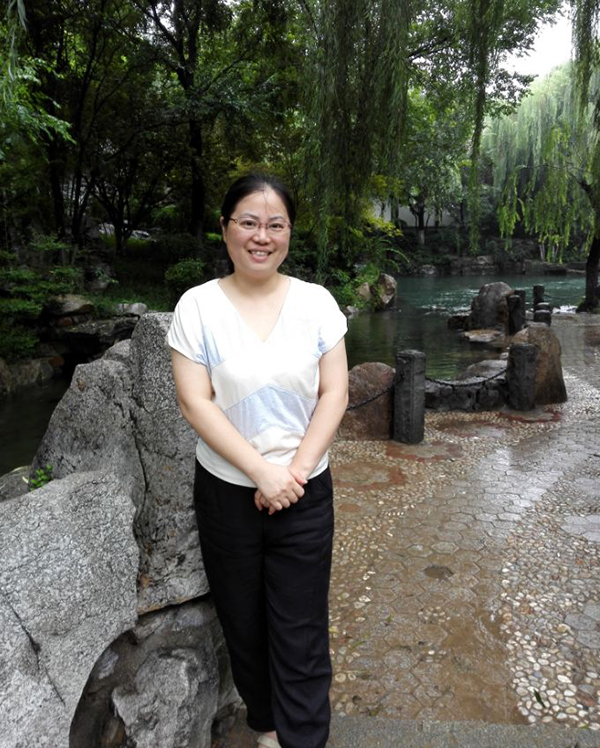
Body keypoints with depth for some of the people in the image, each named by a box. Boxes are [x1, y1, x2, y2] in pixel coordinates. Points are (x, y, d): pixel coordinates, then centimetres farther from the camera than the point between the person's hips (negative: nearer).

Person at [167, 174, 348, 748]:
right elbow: (195, 403, -11)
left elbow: (334, 394, -4)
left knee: (301, 631, 7)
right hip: (227, 492, 1)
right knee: (244, 624, 18)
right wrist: (262, 472, -16)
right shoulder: (198, 305, -7)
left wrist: (296, 470, -13)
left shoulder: (316, 302, -3)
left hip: (305, 494, 0)